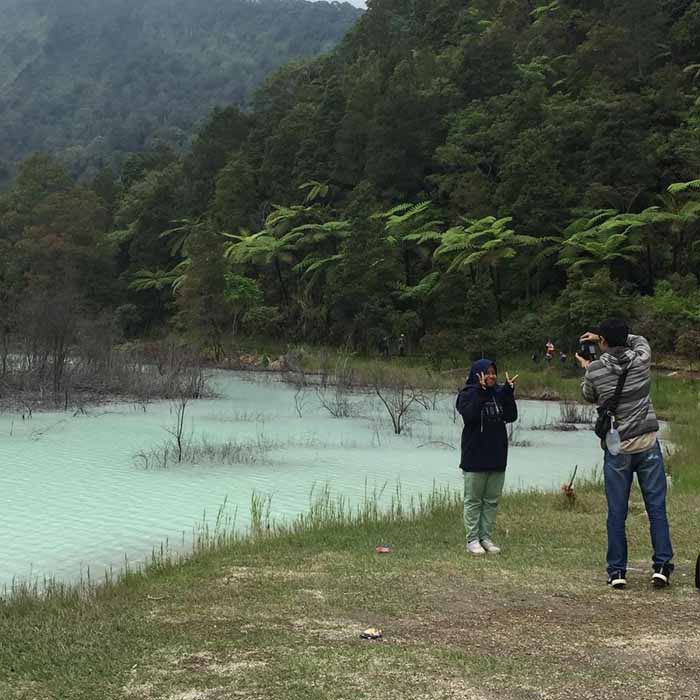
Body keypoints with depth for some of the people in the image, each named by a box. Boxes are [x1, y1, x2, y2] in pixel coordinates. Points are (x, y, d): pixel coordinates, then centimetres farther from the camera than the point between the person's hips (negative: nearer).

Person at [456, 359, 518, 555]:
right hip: (475, 457, -5)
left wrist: (508, 392, -10)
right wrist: (481, 392, -26)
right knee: (473, 500, 0)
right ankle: (472, 540, 4)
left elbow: (511, 416, -1)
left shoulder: (499, 393, 10)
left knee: (492, 500, 8)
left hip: (497, 457, 5)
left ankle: (486, 538, 15)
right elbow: (469, 416, -23)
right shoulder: (468, 394, -5)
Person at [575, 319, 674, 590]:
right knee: (656, 508, 4)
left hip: (616, 449, -1)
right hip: (647, 444, 1)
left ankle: (617, 571, 8)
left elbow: (589, 397, 14)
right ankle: (661, 565, 1)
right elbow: (639, 340, 22)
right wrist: (610, 337, 24)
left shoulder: (595, 371, -6)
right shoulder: (641, 360, -2)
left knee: (616, 513, 5)